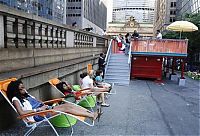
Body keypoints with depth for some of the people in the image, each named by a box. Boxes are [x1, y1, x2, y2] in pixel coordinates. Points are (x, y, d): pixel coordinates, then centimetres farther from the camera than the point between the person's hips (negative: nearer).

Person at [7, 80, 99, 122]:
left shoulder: (26, 95, 22)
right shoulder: (16, 99, -3)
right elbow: (21, 112, -18)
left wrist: (43, 105, 2)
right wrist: (38, 109, -17)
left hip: (43, 109, 8)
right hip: (37, 115, -8)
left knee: (67, 104, -12)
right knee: (65, 108, -20)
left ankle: (91, 113, -14)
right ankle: (92, 115, -20)